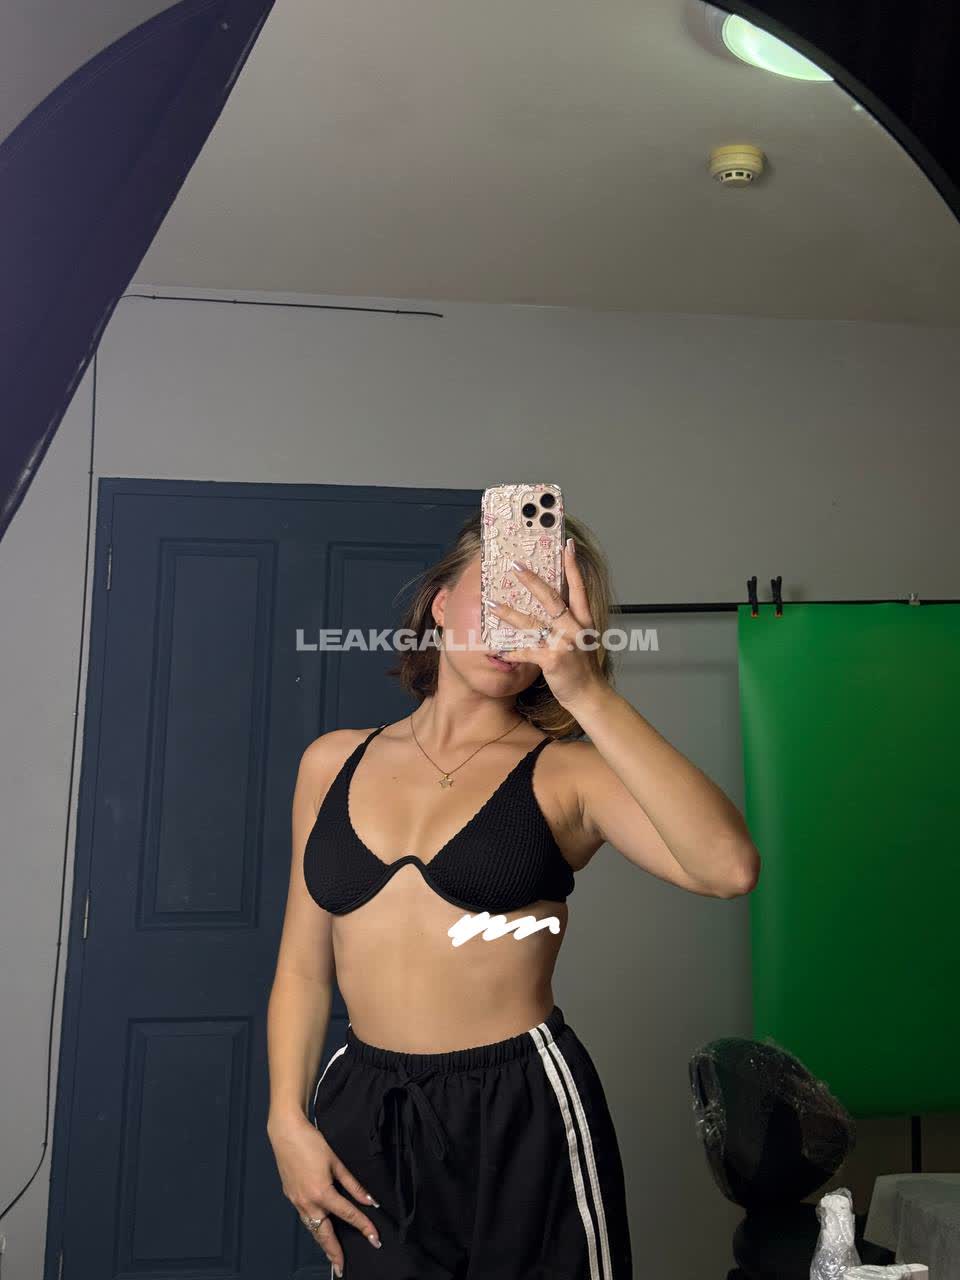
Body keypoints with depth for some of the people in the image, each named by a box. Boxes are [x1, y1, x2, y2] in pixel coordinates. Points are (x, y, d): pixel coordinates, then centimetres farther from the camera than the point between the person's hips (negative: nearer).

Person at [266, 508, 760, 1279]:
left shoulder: (566, 773, -8)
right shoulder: (334, 762, 4)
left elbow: (729, 867, -26)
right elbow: (304, 965, 9)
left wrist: (589, 694, -27)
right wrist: (287, 1120, 1)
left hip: (522, 1115, -3)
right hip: (363, 1113, 3)